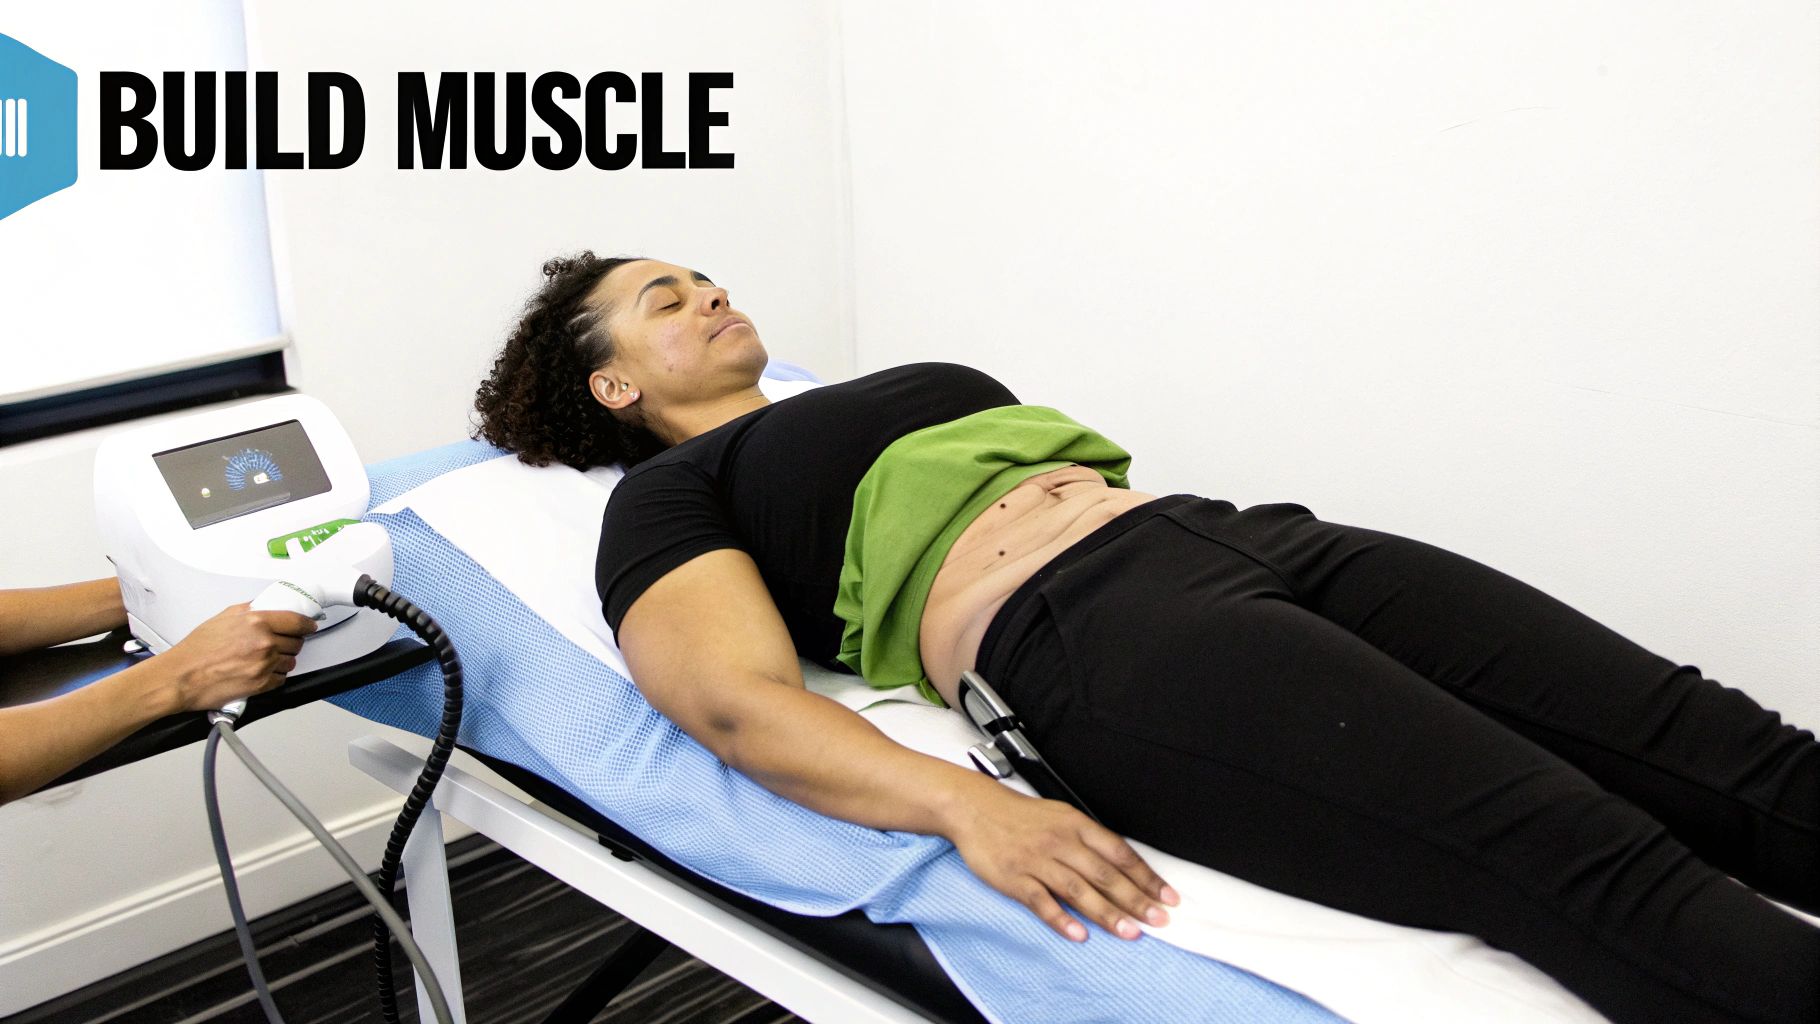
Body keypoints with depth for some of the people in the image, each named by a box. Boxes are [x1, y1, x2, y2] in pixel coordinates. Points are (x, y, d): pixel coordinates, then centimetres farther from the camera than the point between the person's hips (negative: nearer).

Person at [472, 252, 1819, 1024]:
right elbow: (739, 698, -6)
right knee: (1601, 873, -27)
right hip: (1073, 635, -7)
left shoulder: (889, 392, 35)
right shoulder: (667, 497, 12)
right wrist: (971, 807, -24)